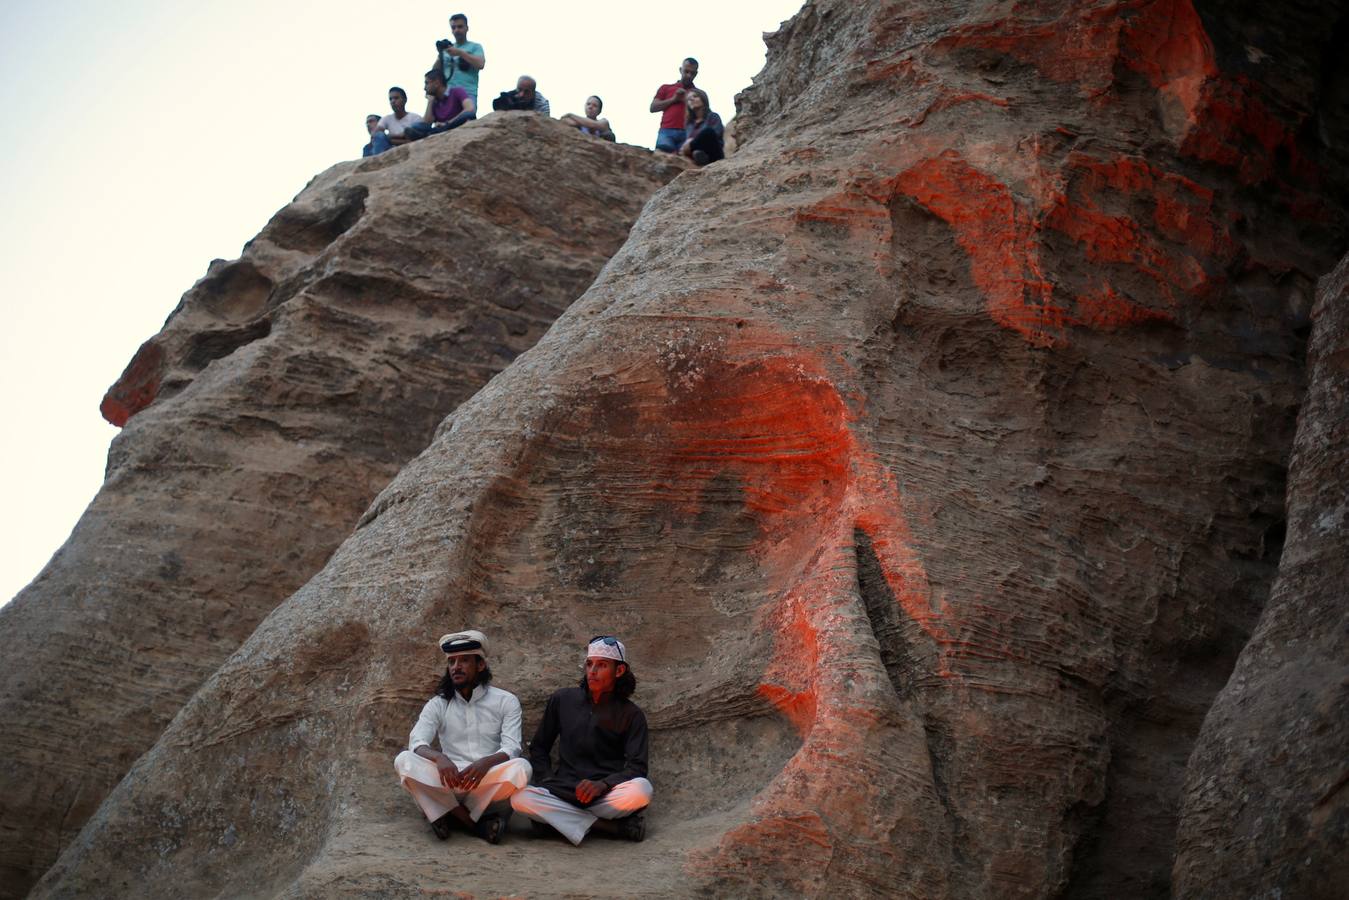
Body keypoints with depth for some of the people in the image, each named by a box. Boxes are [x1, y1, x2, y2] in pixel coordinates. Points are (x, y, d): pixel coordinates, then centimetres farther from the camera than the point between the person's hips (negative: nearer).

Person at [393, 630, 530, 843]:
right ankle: (477, 823, -26)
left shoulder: (506, 701, 5)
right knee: (404, 761, -25)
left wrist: (485, 763, -29)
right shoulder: (437, 705, 9)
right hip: (449, 782, 1)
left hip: (490, 782, -1)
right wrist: (439, 758, -29)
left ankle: (452, 815, -20)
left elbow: (511, 749, -7)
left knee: (521, 768, -33)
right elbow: (416, 743, -6)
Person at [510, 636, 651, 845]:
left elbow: (637, 766, -4)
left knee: (642, 790, -34)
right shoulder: (563, 700, 12)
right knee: (519, 798, -29)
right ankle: (612, 826, -27)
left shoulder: (631, 714, 6)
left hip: (607, 795, -2)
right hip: (562, 793, 2)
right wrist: (547, 781, 0)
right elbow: (538, 748, 19)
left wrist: (603, 784, -22)